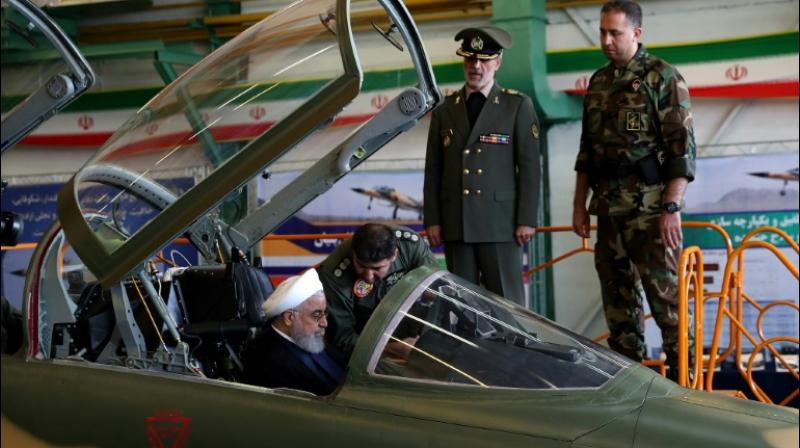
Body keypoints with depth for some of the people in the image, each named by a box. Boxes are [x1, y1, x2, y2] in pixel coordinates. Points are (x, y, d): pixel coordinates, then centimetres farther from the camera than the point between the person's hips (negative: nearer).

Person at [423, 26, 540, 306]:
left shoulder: (518, 106, 3)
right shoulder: (444, 110, 12)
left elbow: (529, 166, -1)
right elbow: (433, 169, 11)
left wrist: (527, 220, -7)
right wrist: (432, 220, 4)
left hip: (500, 222, -3)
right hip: (456, 224, 3)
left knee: (506, 302, -3)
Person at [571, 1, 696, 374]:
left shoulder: (663, 78, -5)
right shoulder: (598, 82, 15)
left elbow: (682, 148, -10)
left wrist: (671, 207, -17)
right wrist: (579, 204, 16)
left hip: (650, 207, -7)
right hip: (608, 207, 7)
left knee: (664, 291, -7)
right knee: (617, 294, 10)